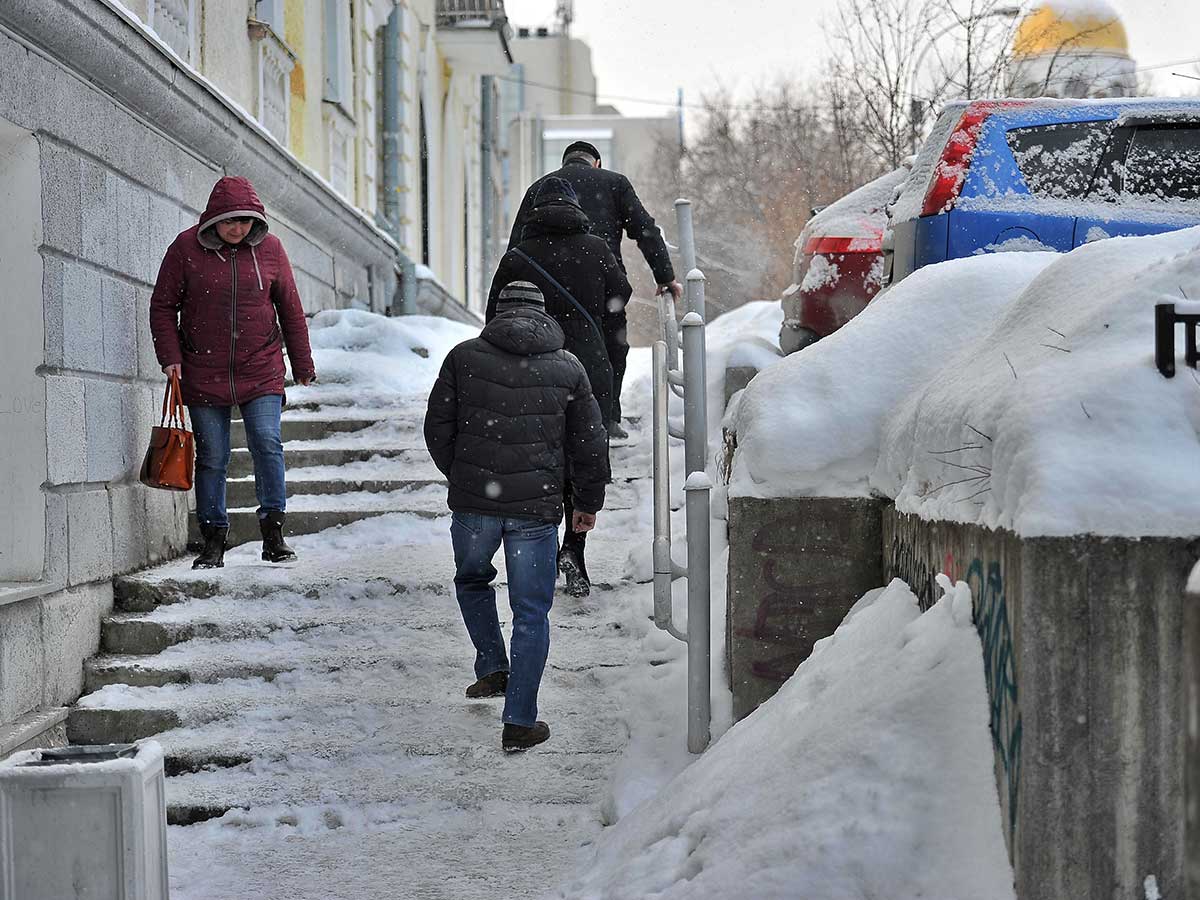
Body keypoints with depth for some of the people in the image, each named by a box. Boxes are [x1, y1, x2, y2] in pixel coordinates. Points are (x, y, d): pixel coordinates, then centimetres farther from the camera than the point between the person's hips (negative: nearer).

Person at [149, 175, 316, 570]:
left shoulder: (268, 248, 1)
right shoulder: (186, 248, -3)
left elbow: (290, 308, 10)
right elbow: (163, 305, 4)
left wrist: (302, 364, 13)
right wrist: (170, 357, -6)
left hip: (261, 372, 0)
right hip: (204, 375, 0)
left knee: (267, 444, -12)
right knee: (211, 458, 3)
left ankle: (273, 536, -4)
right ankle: (213, 543, 12)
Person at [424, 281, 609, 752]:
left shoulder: (464, 356, 3)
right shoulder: (568, 367, 5)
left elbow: (438, 430, 6)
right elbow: (590, 444, 8)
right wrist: (589, 502, 22)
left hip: (472, 502, 0)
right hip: (536, 508, 0)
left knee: (472, 580, 29)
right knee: (531, 613, 6)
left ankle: (493, 668, 23)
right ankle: (520, 722, 6)